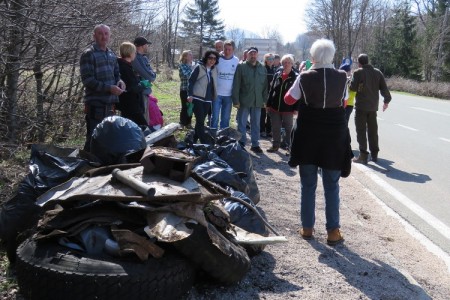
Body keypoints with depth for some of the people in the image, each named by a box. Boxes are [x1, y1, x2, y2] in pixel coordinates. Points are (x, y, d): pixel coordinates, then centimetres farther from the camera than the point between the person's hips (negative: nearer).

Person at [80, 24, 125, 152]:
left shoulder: (112, 55, 15)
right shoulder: (88, 54, -9)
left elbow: (116, 73, 24)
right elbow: (88, 80, -16)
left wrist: (120, 81, -1)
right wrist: (109, 88, -22)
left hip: (110, 103, 8)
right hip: (95, 104, -7)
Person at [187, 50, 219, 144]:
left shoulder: (214, 70, 10)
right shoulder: (199, 67, -3)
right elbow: (191, 81, -5)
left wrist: (214, 96, 12)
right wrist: (190, 95, -13)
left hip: (207, 100, 5)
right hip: (197, 98, -5)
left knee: (200, 121, 9)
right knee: (200, 121, -8)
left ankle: (194, 140, 18)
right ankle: (205, 143, -8)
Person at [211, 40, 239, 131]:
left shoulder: (236, 61, 0)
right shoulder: (217, 59, -6)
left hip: (229, 94, 2)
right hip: (217, 93, -2)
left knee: (226, 118, 10)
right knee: (215, 117, -2)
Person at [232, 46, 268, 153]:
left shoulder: (262, 68, 8)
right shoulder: (241, 67, -2)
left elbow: (265, 85, 9)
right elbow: (236, 85, -6)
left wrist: (264, 100, 3)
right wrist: (236, 100, -11)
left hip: (257, 101, 3)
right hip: (244, 101, -3)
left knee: (256, 124, 10)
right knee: (241, 123, 5)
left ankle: (255, 144, 20)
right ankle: (241, 143, 16)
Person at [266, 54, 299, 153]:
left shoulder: (296, 77, -7)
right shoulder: (277, 75, 5)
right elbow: (271, 90, 9)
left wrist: (296, 108, -12)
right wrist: (268, 104, 6)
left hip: (288, 109, -4)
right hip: (275, 107, 4)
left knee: (289, 128, 8)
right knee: (275, 128, 12)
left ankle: (288, 146, 19)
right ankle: (275, 145, 24)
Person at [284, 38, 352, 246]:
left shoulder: (304, 77, -9)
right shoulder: (341, 77, -4)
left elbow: (288, 99, 5)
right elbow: (343, 102, 10)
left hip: (308, 135, 0)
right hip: (334, 135, 1)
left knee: (308, 184, 11)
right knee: (331, 186, 8)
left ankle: (307, 228, 16)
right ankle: (333, 231, 9)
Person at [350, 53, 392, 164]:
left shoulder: (358, 73, -11)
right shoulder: (377, 72, 5)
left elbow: (353, 88, -13)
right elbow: (384, 88, 5)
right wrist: (387, 100, 16)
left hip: (361, 106, -5)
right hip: (373, 106, 5)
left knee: (361, 131, 0)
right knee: (373, 131, 13)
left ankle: (363, 155, -3)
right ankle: (374, 154, 18)